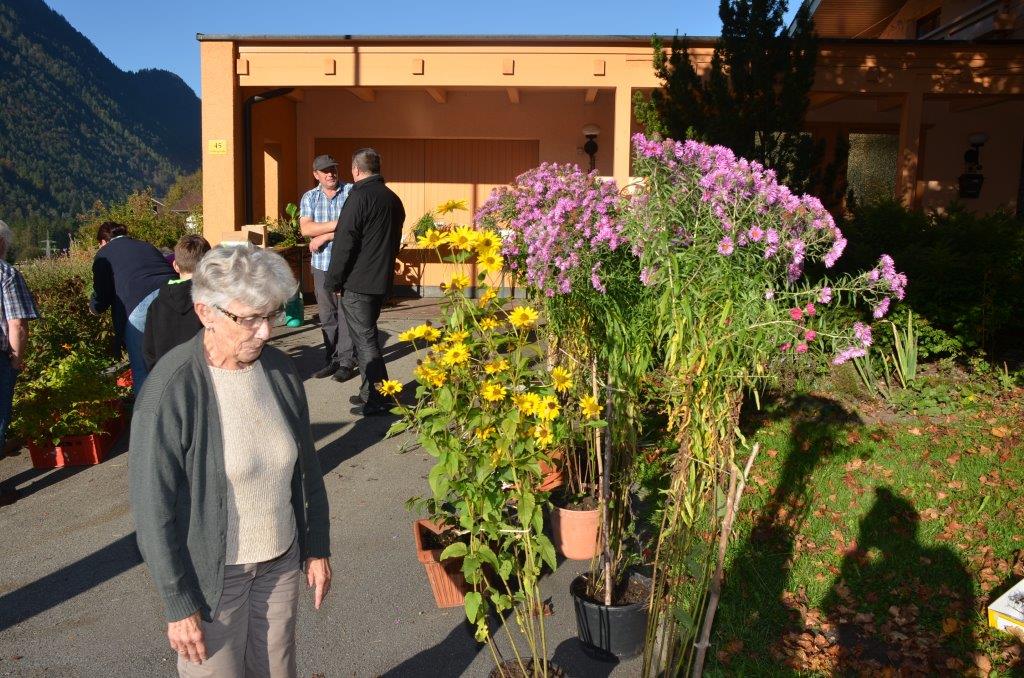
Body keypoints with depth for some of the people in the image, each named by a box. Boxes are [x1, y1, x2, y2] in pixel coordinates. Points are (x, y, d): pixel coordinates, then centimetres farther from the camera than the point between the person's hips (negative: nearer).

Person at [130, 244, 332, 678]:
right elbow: (152, 506, -17)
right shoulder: (171, 388, -22)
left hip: (281, 561, 5)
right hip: (213, 574, -5)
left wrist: (317, 549, 9)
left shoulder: (279, 369, -5)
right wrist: (179, 605, -13)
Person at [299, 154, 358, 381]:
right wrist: (339, 224, -14)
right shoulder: (309, 197, 8)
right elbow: (306, 229, -6)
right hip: (321, 263, 4)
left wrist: (323, 237, -11)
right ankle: (332, 359, 17)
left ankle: (346, 361, 5)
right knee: (327, 315, 8)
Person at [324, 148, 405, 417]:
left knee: (364, 340, -3)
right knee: (368, 336, 18)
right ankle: (370, 393, 24)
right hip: (382, 280, 8)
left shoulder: (359, 197, -14)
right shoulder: (393, 198, 12)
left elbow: (345, 243, -17)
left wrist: (333, 280, -9)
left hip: (357, 283, -8)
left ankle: (377, 400, 0)